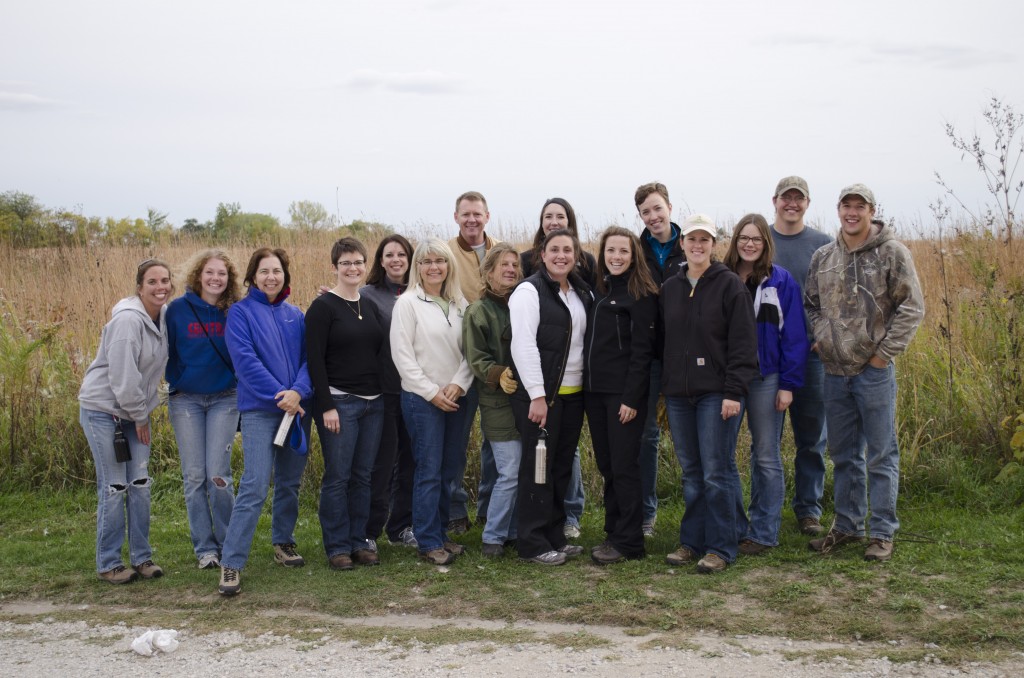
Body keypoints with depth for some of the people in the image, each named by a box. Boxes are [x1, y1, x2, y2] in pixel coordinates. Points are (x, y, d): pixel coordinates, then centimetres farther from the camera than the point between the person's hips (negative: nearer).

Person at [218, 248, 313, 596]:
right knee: (255, 486, -12)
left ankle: (283, 542, 32)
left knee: (290, 482, 13)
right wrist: (279, 395, -17)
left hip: (297, 407, 5)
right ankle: (231, 563, -8)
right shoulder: (241, 312, -1)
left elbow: (308, 358, 4)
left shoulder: (296, 315, 11)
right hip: (259, 410, -5)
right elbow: (245, 358, -12)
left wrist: (298, 392, -15)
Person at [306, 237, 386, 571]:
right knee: (337, 477, 0)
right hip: (339, 402, -6)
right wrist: (326, 406, -15)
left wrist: (384, 396, 9)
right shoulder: (323, 307, -6)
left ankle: (358, 541, 19)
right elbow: (315, 360, -11)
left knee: (363, 476, 10)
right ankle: (337, 547, 10)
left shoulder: (371, 306, 13)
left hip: (373, 403, 6)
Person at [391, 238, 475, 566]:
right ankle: (429, 542, 7)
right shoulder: (408, 303, -5)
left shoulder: (459, 303, 8)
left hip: (456, 398, 5)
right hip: (422, 399, -5)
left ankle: (440, 533, 22)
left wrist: (458, 384, -9)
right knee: (429, 471, -2)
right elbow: (402, 355, -9)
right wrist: (431, 392, -12)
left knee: (450, 469, 10)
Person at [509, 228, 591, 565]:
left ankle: (555, 537, 22)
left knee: (562, 466, 12)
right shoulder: (530, 291, -9)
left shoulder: (583, 293, 13)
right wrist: (537, 396, -20)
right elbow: (524, 345, -16)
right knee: (538, 467, -1)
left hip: (573, 394, 7)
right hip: (539, 395, -7)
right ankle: (533, 544, 7)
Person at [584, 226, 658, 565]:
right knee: (606, 466, 11)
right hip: (594, 391, 7)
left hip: (624, 393, -7)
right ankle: (613, 532, 21)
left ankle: (629, 541, 5)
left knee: (623, 466, -3)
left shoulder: (641, 295, -7)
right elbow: (591, 342, 14)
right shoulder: (598, 291, 14)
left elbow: (641, 350, -12)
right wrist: (587, 388, 7)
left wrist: (632, 397, -17)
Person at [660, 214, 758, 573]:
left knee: (717, 472, -3)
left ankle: (721, 547, 6)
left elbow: (743, 343, -9)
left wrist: (734, 391, -15)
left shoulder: (730, 285, -4)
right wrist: (664, 388, 10)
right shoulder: (669, 288, 12)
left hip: (716, 393, -5)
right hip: (678, 394, 5)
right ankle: (692, 541, 20)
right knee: (691, 472, 11)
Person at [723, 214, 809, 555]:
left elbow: (794, 336, -4)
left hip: (766, 380, -2)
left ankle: (763, 532, 13)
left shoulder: (781, 282, -3)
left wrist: (788, 384, -9)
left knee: (766, 457, 5)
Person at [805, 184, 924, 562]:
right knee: (844, 455, 14)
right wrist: (821, 338, 3)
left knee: (880, 454, 2)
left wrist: (885, 352, -11)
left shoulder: (892, 253, -5)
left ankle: (883, 533, 12)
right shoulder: (823, 257, 9)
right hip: (834, 371, 5)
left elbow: (912, 308, -7)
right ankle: (847, 526, 26)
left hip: (874, 371, -5)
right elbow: (811, 304, 19)